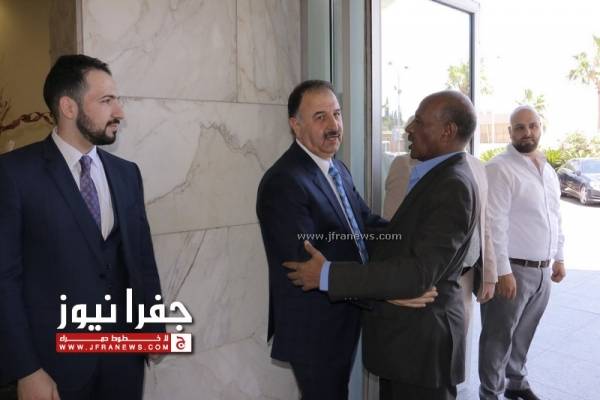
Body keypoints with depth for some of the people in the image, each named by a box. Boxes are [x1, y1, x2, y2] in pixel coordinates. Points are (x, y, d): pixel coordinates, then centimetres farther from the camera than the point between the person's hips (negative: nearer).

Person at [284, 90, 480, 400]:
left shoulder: (453, 187, -22)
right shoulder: (440, 177, 8)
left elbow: (420, 272, -29)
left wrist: (329, 275, -29)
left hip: (422, 339, -9)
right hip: (407, 332, 9)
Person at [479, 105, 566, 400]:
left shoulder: (548, 170, 12)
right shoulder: (499, 168, -13)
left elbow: (555, 217, 19)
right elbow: (494, 224, -19)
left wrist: (559, 257, 17)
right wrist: (502, 271, -20)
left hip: (542, 270, 7)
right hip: (513, 269, -7)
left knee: (523, 333, 20)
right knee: (499, 337, 5)